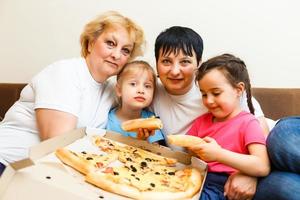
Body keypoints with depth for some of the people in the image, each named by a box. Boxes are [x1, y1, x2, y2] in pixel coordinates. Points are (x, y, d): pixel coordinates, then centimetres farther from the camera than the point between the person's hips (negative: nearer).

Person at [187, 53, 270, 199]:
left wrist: (218, 154, -25)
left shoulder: (248, 123, -4)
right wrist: (193, 150, -5)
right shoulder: (202, 121, 14)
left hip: (224, 186, -5)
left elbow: (263, 167, -17)